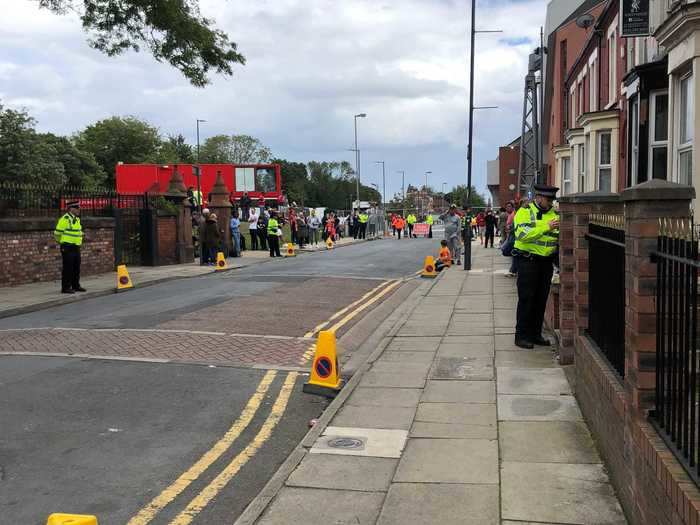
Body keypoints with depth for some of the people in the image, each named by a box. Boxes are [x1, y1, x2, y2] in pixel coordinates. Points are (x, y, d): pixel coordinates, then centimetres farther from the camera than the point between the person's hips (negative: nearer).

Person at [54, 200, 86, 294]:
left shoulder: (77, 219, 13)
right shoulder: (65, 219, -14)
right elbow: (57, 233, -12)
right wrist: (61, 242, 1)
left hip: (76, 247, 8)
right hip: (67, 248, -8)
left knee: (76, 268, 12)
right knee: (68, 268, -5)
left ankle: (76, 286, 22)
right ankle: (65, 288, 1)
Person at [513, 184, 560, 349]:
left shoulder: (554, 214, 12)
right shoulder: (524, 212, -4)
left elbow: (559, 237, 14)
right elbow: (522, 233, -20)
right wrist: (546, 227, -25)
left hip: (546, 262, 6)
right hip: (528, 260, -6)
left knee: (541, 299, 10)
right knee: (526, 298, -4)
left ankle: (536, 334, 20)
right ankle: (521, 336, 3)